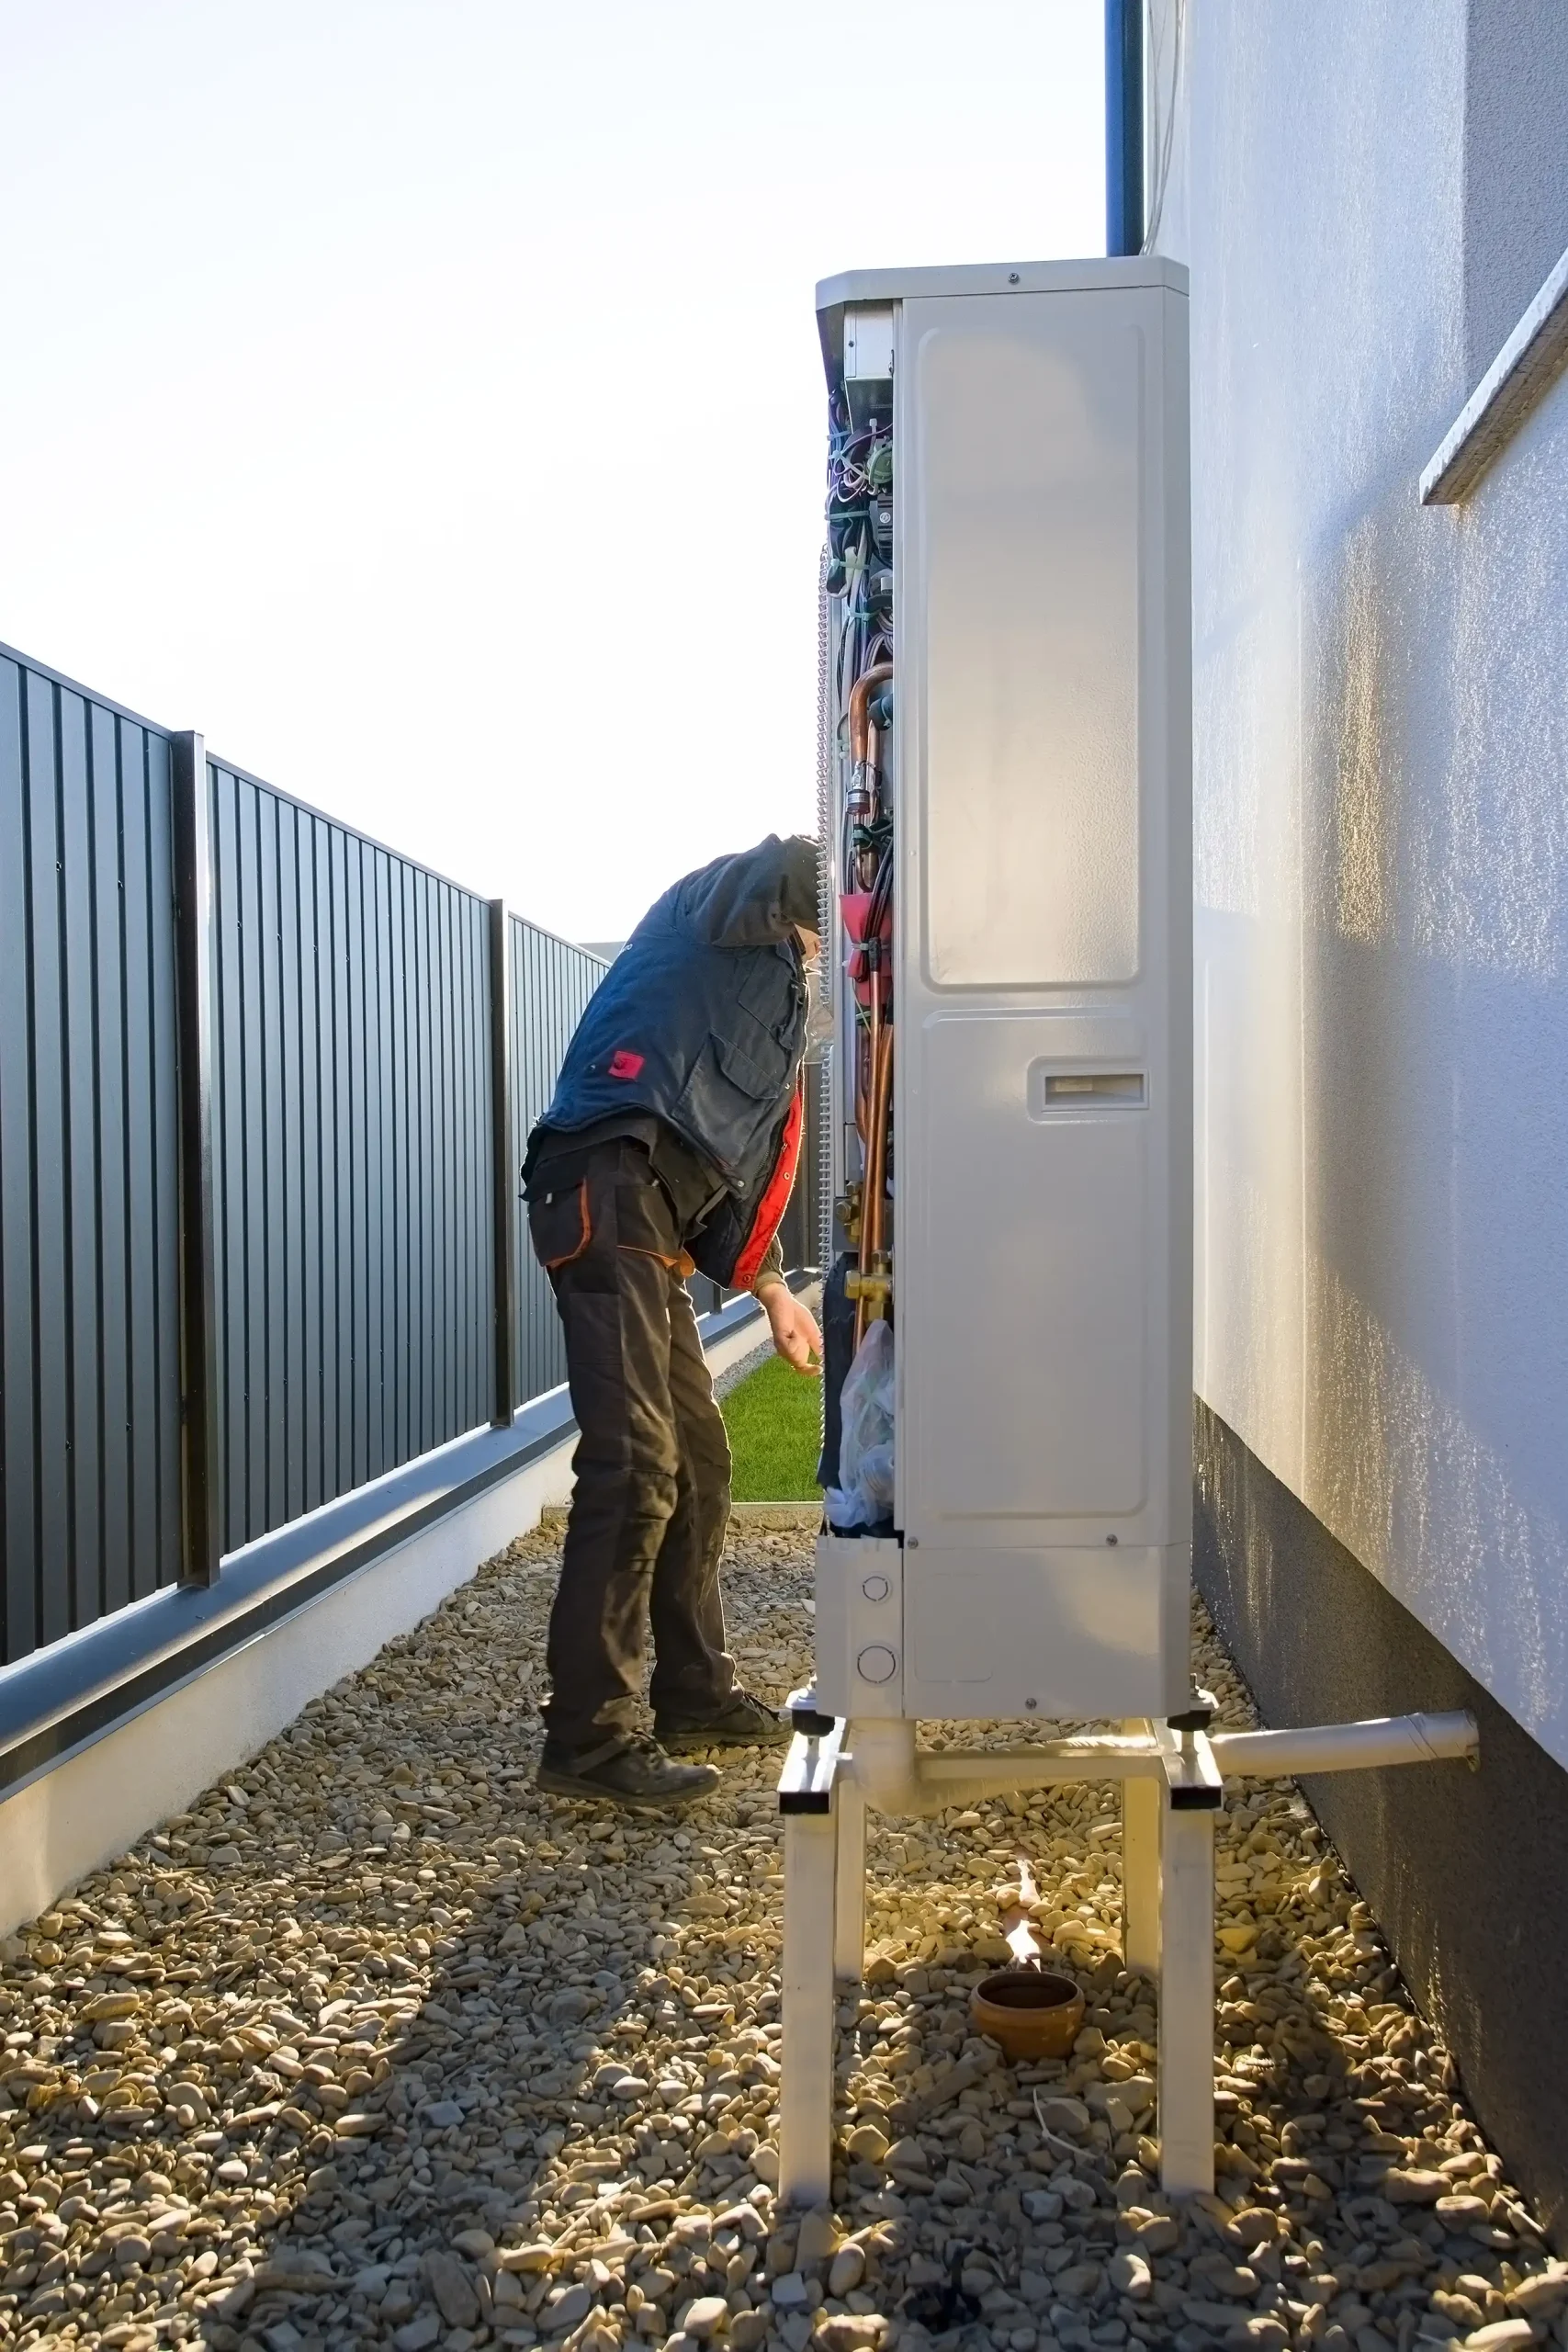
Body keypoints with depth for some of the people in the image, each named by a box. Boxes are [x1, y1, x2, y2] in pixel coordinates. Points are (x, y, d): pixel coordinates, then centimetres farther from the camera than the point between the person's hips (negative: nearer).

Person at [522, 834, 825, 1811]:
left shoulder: (774, 986, 28)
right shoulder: (723, 904, 6)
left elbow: (729, 1163, 29)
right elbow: (790, 872, -16)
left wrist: (772, 1288, 27)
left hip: (651, 1222, 10)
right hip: (605, 1196, -10)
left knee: (700, 1460, 14)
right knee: (635, 1466, -15)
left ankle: (697, 1696, 25)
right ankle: (589, 1739, -12)